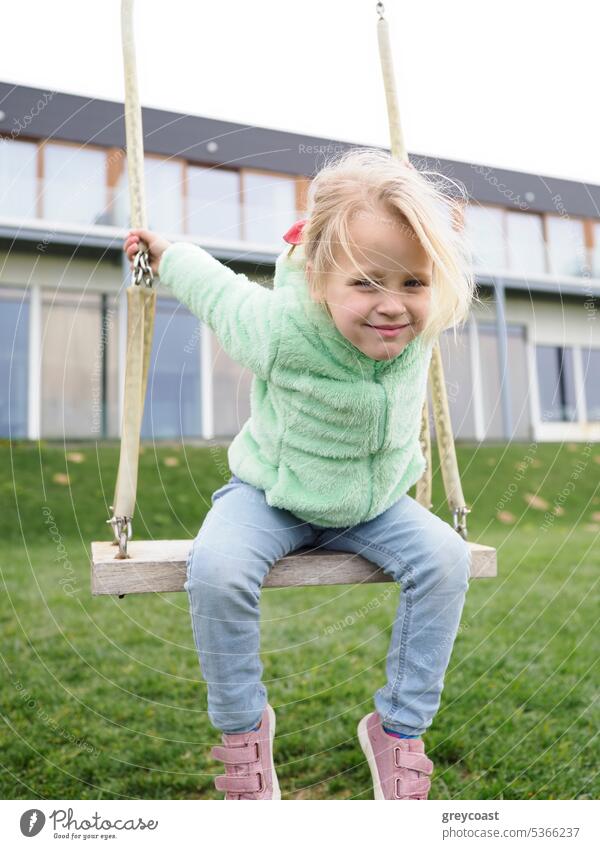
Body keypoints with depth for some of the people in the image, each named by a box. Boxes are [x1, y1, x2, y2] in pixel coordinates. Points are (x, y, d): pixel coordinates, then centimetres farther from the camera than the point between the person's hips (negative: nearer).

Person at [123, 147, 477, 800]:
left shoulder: (415, 327, -20)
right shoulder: (282, 328, -30)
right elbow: (215, 288, -7)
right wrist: (163, 253, 6)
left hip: (375, 506, 4)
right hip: (271, 497, -3)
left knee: (444, 558, -19)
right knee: (216, 567, -30)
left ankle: (399, 726, 0)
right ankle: (242, 723, -2)